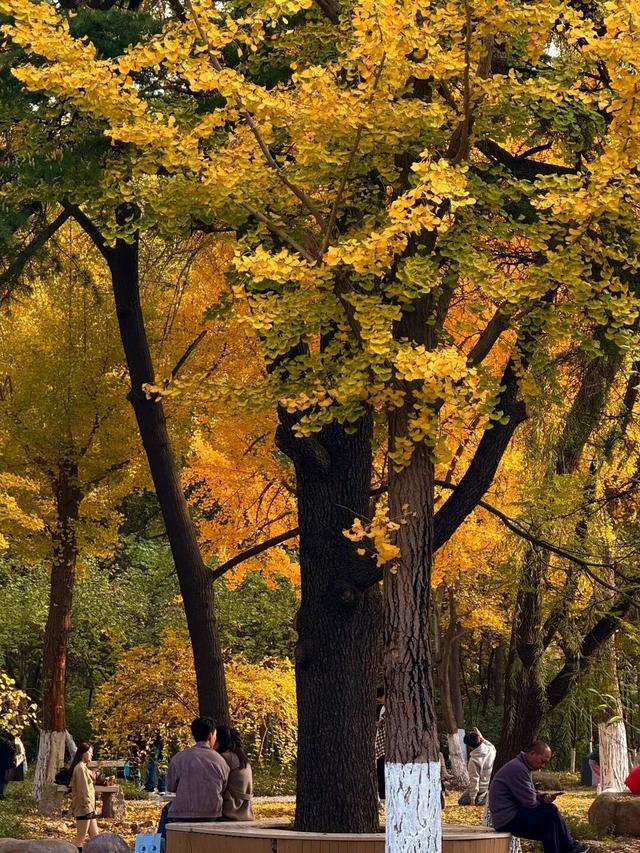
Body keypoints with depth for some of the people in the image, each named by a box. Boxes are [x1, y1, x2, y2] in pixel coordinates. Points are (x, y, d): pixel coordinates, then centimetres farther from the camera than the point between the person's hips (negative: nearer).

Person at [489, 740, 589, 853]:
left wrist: (544, 797, -5)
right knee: (551, 812, -15)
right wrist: (544, 800, 0)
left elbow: (529, 796, 16)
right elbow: (530, 803, -20)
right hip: (508, 819, -11)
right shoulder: (517, 768, -20)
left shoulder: (523, 767, 14)